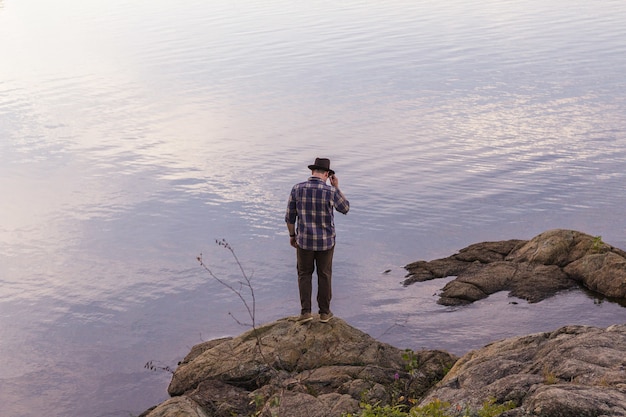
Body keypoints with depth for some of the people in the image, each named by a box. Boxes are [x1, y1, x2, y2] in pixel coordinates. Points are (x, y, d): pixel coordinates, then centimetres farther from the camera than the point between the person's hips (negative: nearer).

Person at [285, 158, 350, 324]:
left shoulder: (297, 189, -11)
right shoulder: (331, 191, -16)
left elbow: (290, 216, -3)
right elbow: (345, 209, 3)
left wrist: (292, 235, 13)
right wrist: (336, 187, 6)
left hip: (304, 240, 1)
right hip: (325, 241, 0)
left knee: (304, 274, 17)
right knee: (324, 275, 16)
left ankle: (306, 311, 10)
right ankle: (324, 312, 24)